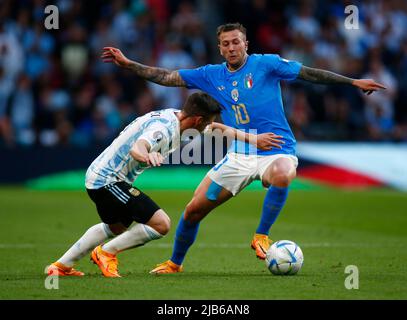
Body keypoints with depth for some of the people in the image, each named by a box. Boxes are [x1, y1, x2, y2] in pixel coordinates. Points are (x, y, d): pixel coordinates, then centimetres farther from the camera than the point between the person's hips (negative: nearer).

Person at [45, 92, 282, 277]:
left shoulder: (175, 118, 6)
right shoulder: (162, 128, -24)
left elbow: (218, 129, 20)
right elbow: (136, 148, -45)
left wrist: (252, 139, 15)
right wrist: (147, 156, -68)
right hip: (109, 180, -10)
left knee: (117, 227, 33)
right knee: (161, 224, -16)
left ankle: (61, 266, 34)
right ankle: (107, 253, 0)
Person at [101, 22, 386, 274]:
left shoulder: (266, 64, -5)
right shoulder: (211, 75, 7)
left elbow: (309, 73, -5)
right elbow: (167, 77, 10)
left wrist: (354, 82, -9)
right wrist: (127, 64, 5)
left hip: (276, 150, -4)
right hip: (239, 155, 4)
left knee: (282, 175, -41)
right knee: (194, 210, 2)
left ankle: (261, 236, -21)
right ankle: (174, 264, 26)